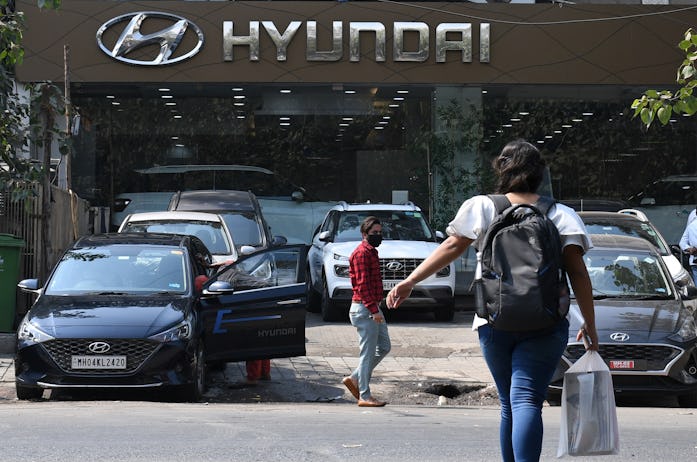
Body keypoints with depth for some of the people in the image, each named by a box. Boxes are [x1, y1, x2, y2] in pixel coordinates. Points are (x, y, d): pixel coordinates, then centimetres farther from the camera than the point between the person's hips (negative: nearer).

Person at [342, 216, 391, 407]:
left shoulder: (371, 252, 18)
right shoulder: (362, 253, -14)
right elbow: (362, 284, -21)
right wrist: (373, 309, -25)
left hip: (373, 308, 10)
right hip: (365, 309, -10)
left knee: (384, 347, 14)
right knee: (368, 352, -6)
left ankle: (355, 379, 19)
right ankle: (364, 396, 0)